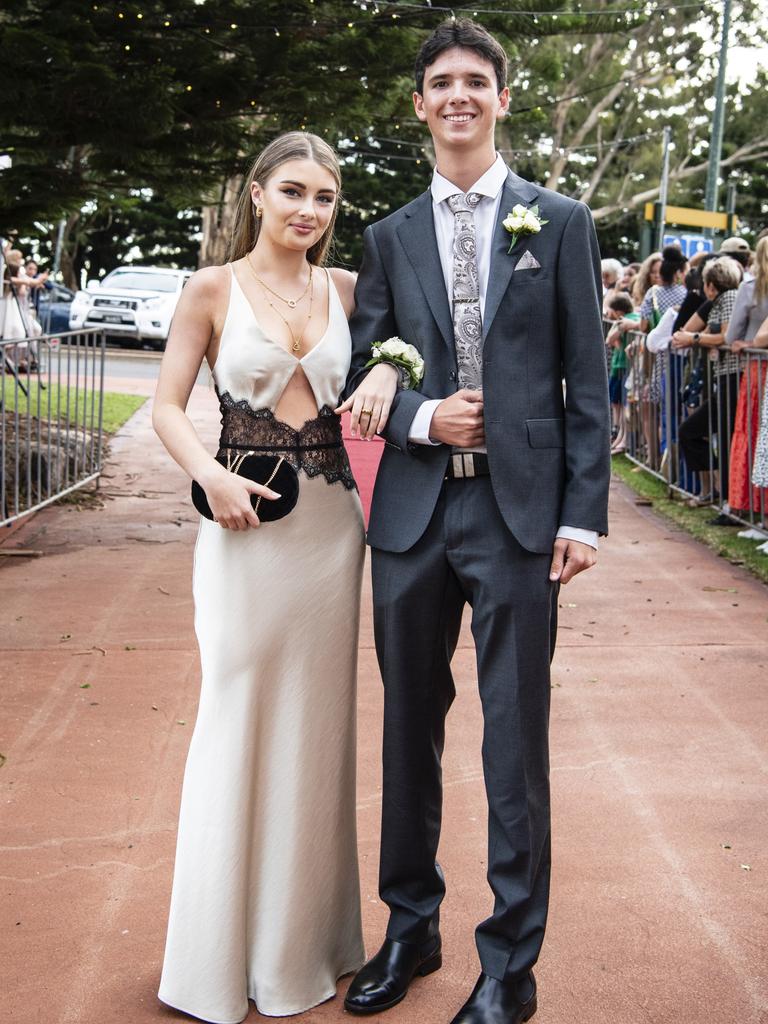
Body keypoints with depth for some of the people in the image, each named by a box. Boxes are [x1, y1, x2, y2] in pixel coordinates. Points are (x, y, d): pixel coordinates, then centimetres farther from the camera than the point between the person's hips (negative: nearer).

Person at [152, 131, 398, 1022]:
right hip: (245, 523, -3)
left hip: (331, 522, 4)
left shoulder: (346, 290, 8)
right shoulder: (212, 291, -1)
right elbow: (166, 406, -2)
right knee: (238, 714, 1)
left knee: (318, 716, 11)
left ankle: (305, 932, 29)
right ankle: (224, 949, 19)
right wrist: (211, 476, -19)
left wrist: (387, 370, -10)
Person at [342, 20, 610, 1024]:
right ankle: (411, 927, 31)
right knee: (409, 731, 13)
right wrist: (420, 415, -8)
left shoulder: (559, 222, 5)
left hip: (519, 512, -3)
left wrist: (583, 514, -6)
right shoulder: (389, 237, 11)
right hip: (413, 513, 3)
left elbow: (586, 380, 1)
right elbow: (362, 371, 12)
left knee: (516, 744, 2)